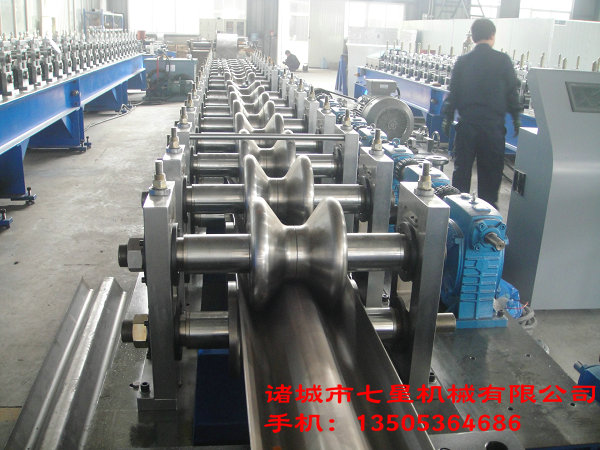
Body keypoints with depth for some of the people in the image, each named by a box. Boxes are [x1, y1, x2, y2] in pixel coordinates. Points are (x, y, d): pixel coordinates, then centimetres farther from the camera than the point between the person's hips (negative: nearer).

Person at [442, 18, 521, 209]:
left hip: (467, 123, 2)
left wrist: (447, 118, 13)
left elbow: (453, 92, 4)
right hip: (493, 124, -2)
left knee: (462, 166, 10)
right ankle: (488, 206, 14)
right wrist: (516, 120, 8)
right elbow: (512, 92, -1)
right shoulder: (502, 60, -4)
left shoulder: (462, 61, 2)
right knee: (491, 168, 8)